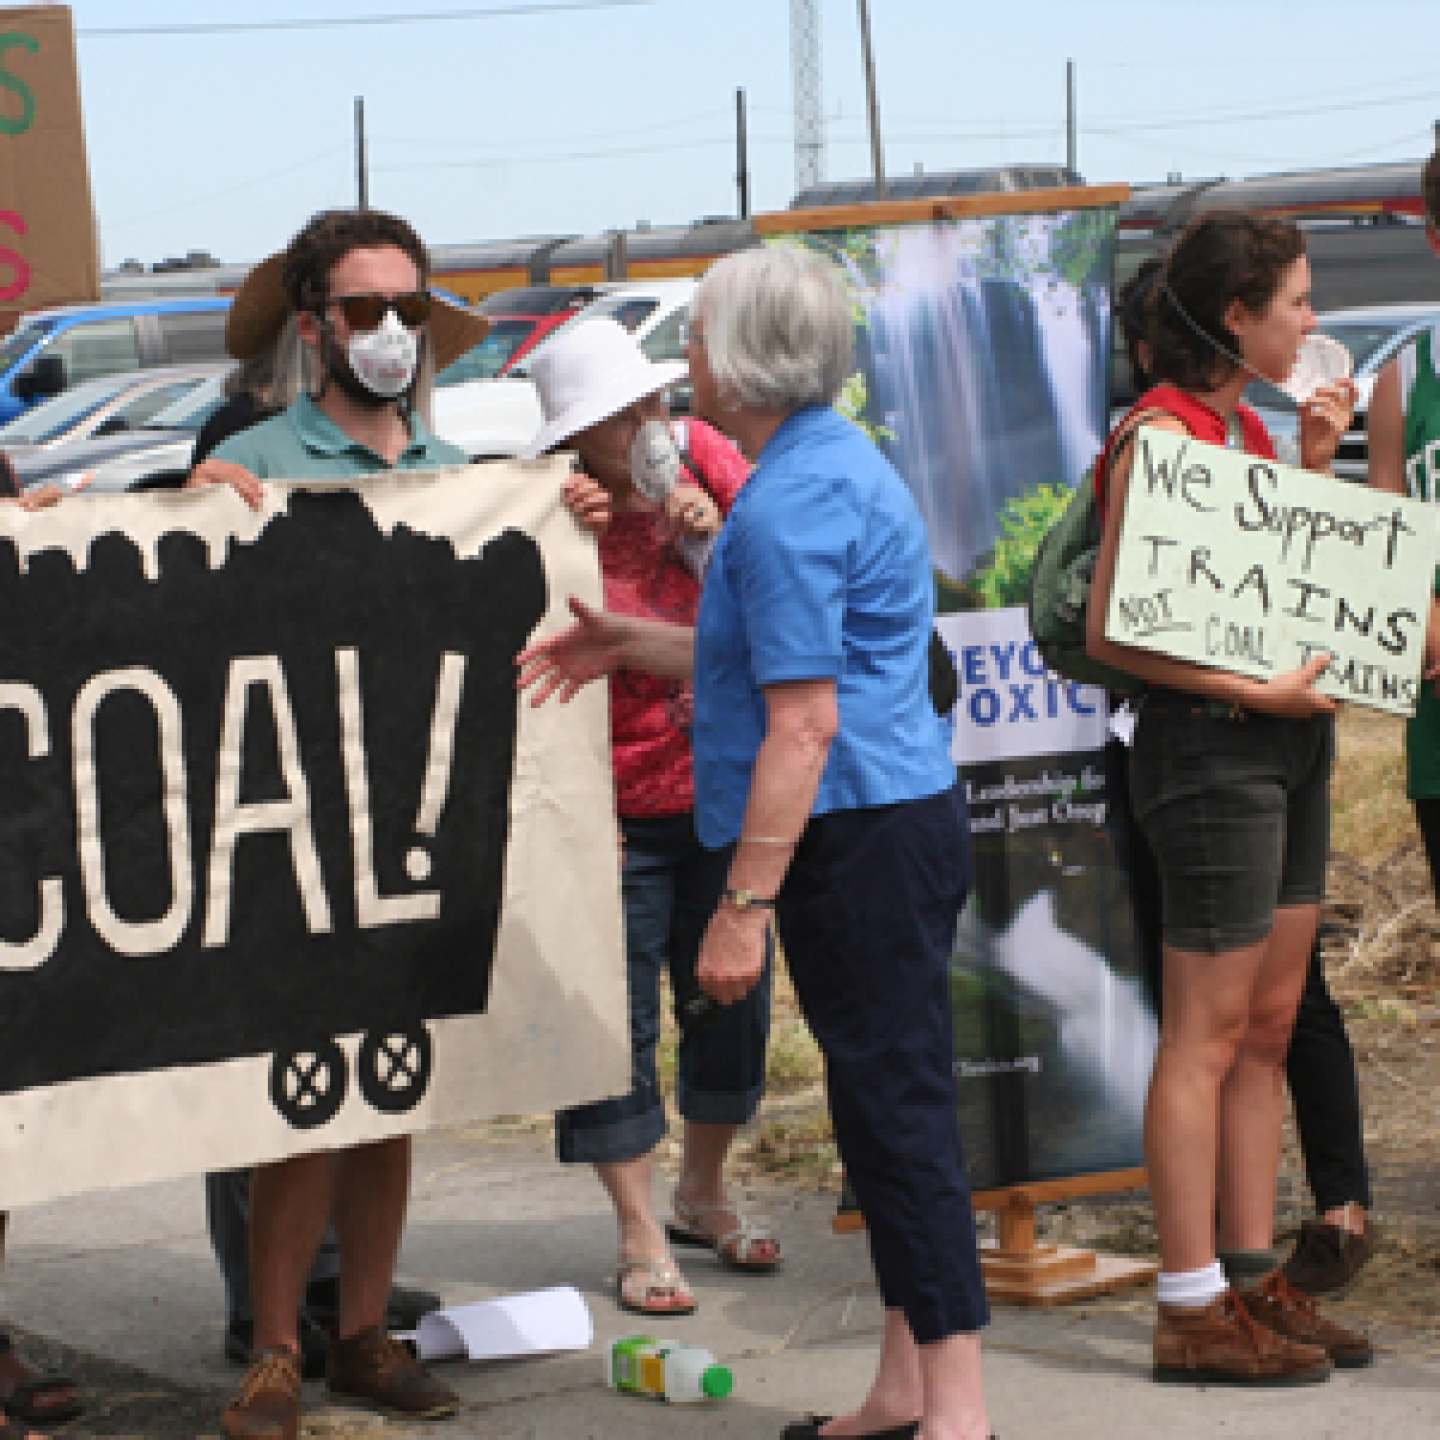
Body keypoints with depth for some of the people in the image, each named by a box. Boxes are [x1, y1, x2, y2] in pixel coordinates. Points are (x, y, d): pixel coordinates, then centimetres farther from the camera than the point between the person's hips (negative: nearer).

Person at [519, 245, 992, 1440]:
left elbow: (803, 722, -22)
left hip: (862, 837, -11)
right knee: (887, 1110, 15)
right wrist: (631, 646, 26)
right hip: (895, 818, 11)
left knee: (897, 1106, -8)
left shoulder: (792, 501, -17)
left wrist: (745, 905, -22)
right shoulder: (839, 460, 16)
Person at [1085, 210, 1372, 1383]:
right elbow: (1111, 634, -17)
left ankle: (1256, 1280, 18)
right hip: (1210, 744, -9)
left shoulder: (1250, 426, 14)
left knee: (1270, 1023, 11)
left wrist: (1317, 463, 10)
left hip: (1290, 740, 9)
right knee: (1209, 1029, -5)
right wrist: (1259, 691, -19)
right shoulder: (1159, 434, -14)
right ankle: (1192, 1309, 0)